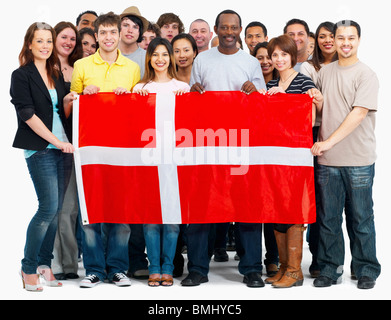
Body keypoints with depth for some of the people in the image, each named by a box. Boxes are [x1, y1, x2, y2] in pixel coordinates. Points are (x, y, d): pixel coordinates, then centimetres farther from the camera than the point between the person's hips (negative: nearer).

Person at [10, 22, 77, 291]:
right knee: (49, 208, -12)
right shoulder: (22, 75, -2)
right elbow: (27, 114, -10)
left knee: (56, 209, 5)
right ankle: (29, 268, 0)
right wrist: (57, 142, -13)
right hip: (39, 150, -6)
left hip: (63, 148, 6)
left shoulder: (57, 74, 16)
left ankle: (45, 264, 14)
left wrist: (68, 102, -1)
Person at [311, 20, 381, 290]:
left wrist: (329, 142, -18)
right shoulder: (325, 73, 12)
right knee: (328, 217, 6)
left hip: (358, 160, -4)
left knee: (361, 218, 3)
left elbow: (359, 113, -14)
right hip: (328, 160, 4)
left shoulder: (366, 75, -5)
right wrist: (320, 143, 1)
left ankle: (366, 270, 15)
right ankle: (330, 270, 17)